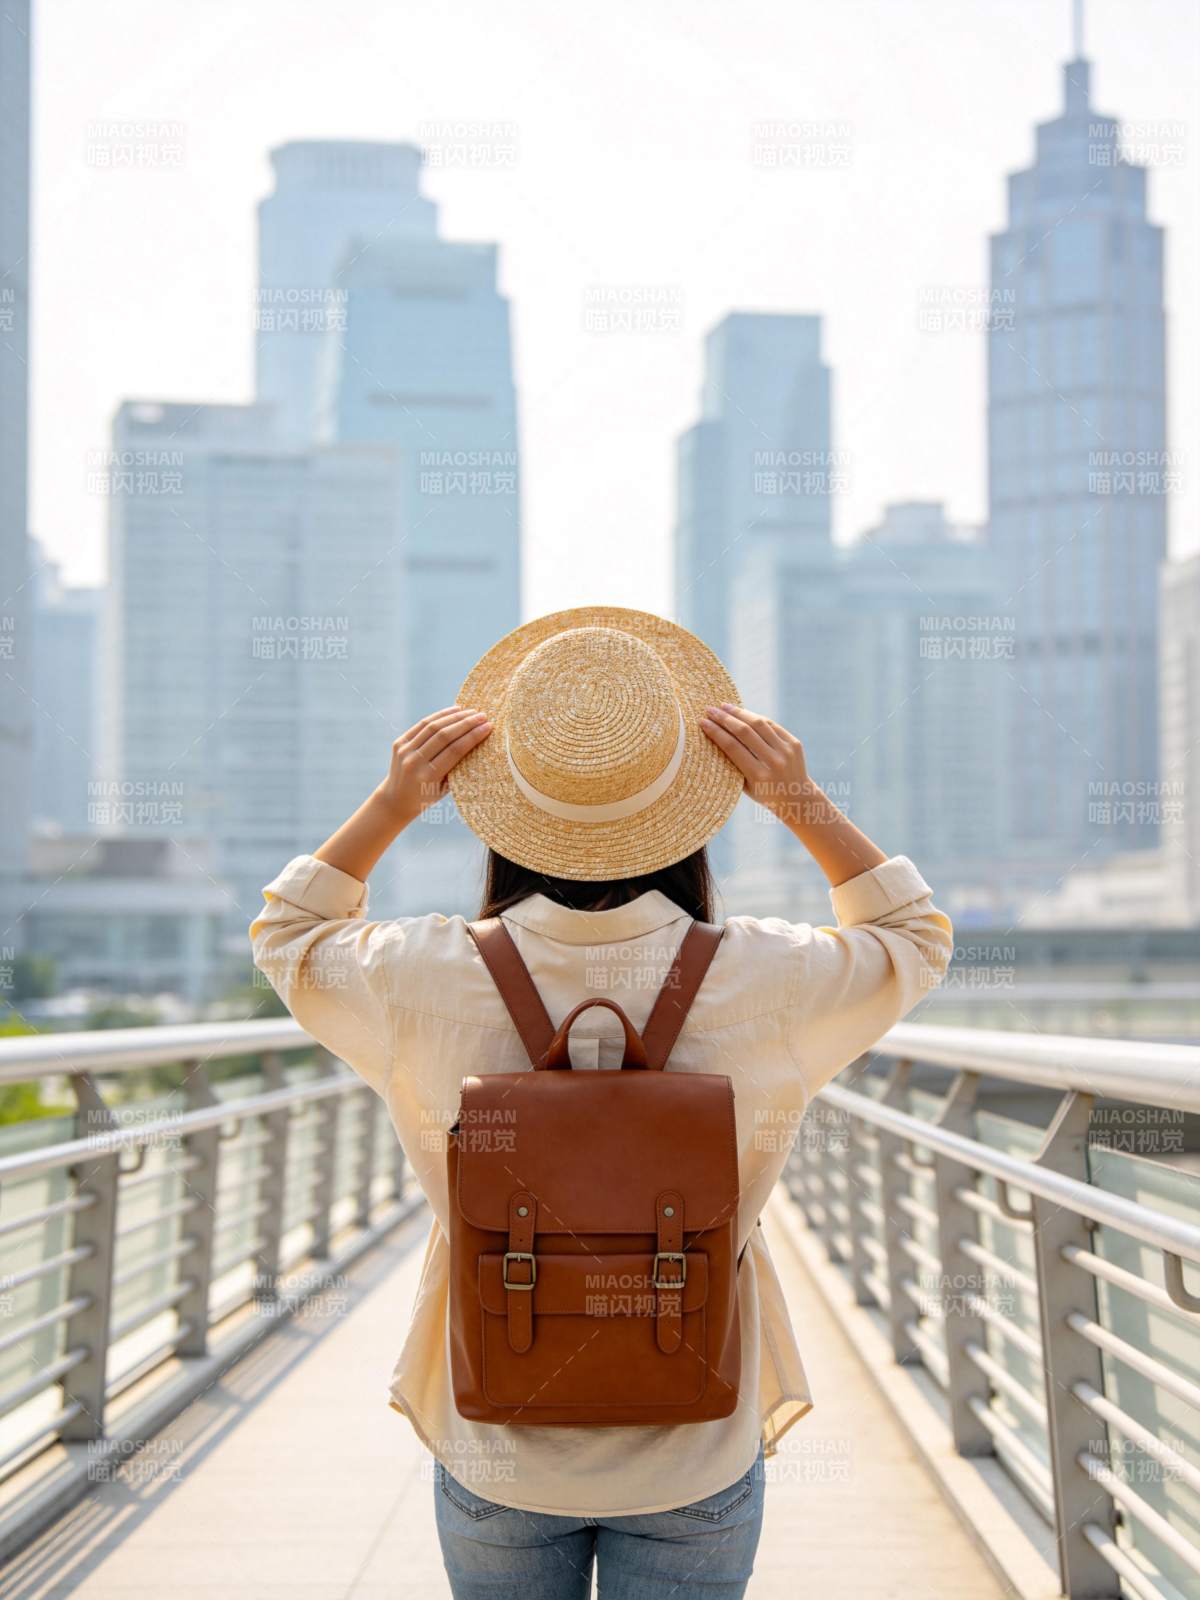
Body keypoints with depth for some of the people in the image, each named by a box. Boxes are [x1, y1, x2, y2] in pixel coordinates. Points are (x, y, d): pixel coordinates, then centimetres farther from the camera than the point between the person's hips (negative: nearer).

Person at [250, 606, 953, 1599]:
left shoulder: (426, 980, -17)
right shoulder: (765, 981, -17)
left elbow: (288, 937, 7)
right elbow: (915, 937, 5)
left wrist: (391, 805, -1)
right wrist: (806, 807, -2)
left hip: (496, 1462, 1)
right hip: (697, 1460, 0)